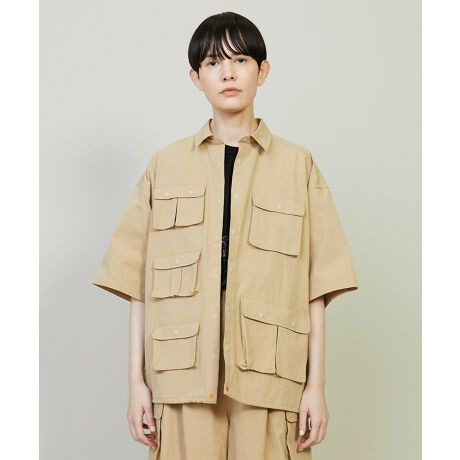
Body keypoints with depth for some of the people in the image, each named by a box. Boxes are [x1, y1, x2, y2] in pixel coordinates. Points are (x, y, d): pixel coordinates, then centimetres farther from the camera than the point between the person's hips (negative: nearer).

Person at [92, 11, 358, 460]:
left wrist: (315, 384, -1)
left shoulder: (298, 164, 6)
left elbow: (316, 286, 4)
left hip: (268, 376, 0)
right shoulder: (165, 164, 8)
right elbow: (138, 283, 6)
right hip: (184, 373, 1)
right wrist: (137, 380, 2)